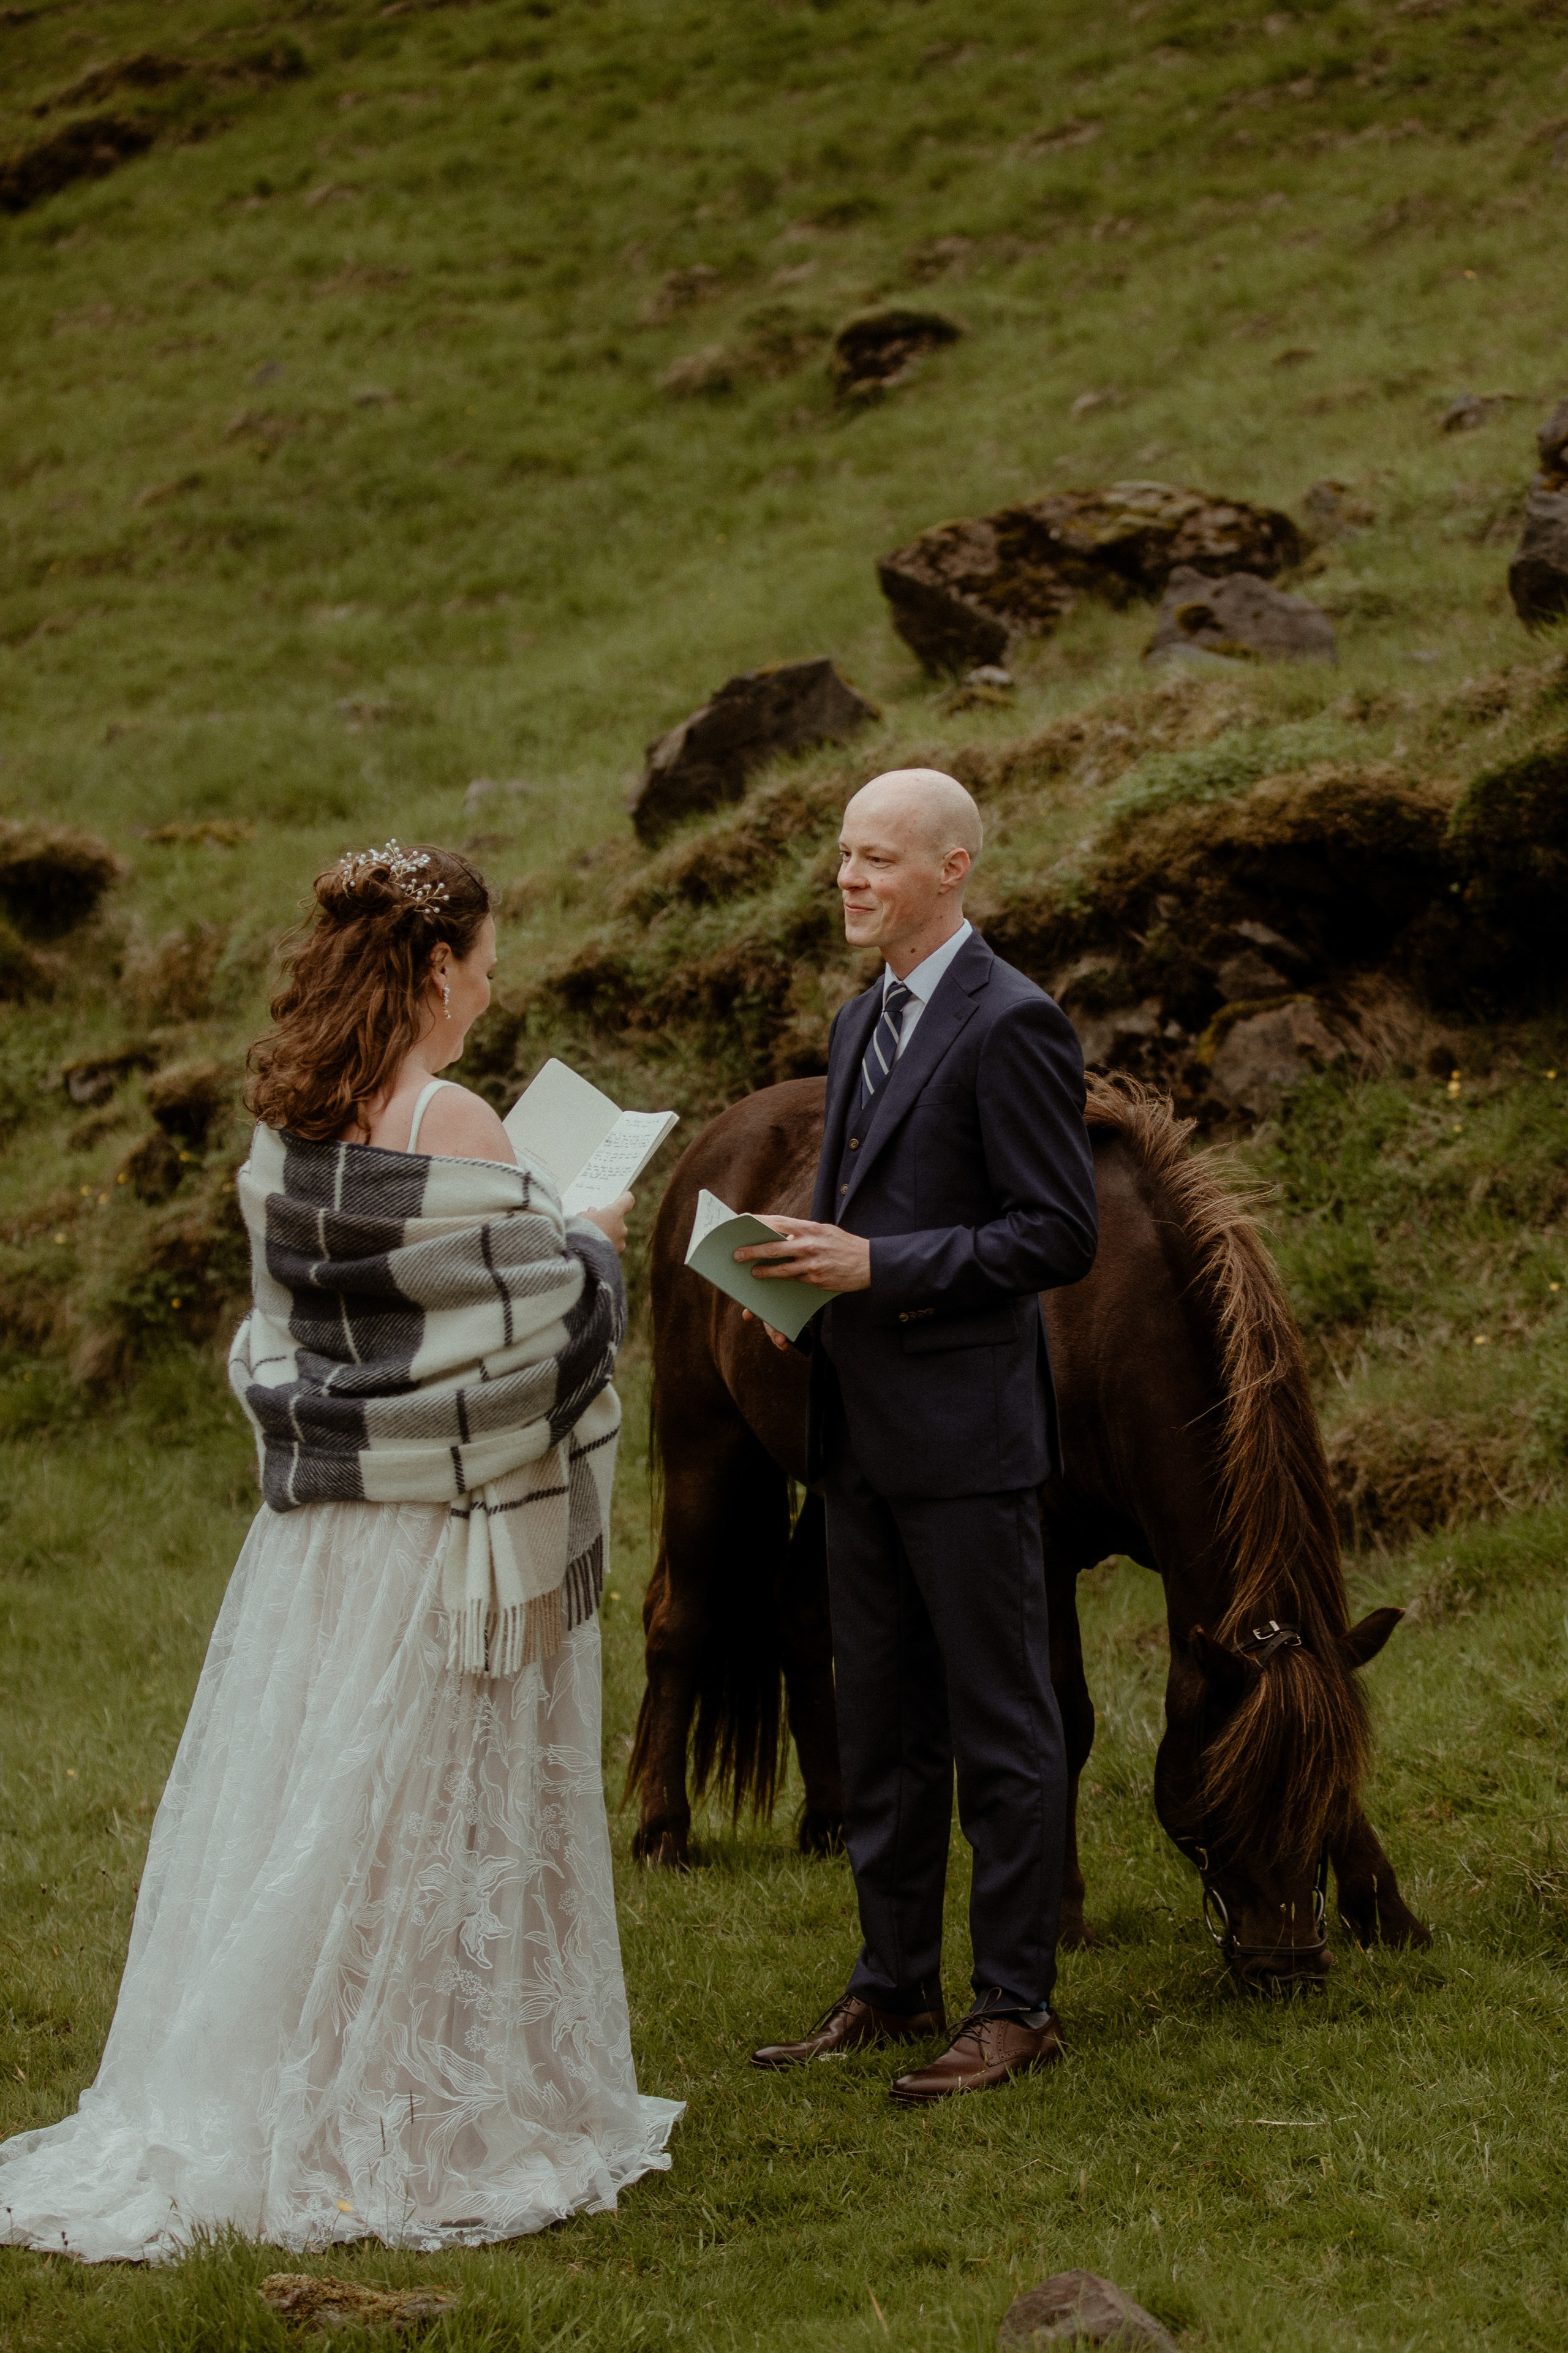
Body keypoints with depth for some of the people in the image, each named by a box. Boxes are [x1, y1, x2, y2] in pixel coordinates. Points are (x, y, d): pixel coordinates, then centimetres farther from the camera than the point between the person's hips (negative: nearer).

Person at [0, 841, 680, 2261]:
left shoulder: (289, 1130, 6)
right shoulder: (450, 1126, -17)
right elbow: (520, 1332, -17)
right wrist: (588, 1244, 3)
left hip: (321, 1518, 7)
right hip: (449, 1518, -7)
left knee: (305, 1803, 12)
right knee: (440, 1818, 1)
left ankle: (264, 2109, 18)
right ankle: (442, 2130, 8)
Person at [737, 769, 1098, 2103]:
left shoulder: (1011, 1026, -12)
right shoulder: (863, 1026, 16)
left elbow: (1061, 1237, -15)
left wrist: (878, 1268, -20)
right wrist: (811, 1269, 3)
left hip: (968, 1434, -9)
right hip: (864, 1432, 9)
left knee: (1001, 1729, -1)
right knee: (881, 1729, 13)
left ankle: (1018, 2007, 5)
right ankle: (895, 1989, 22)